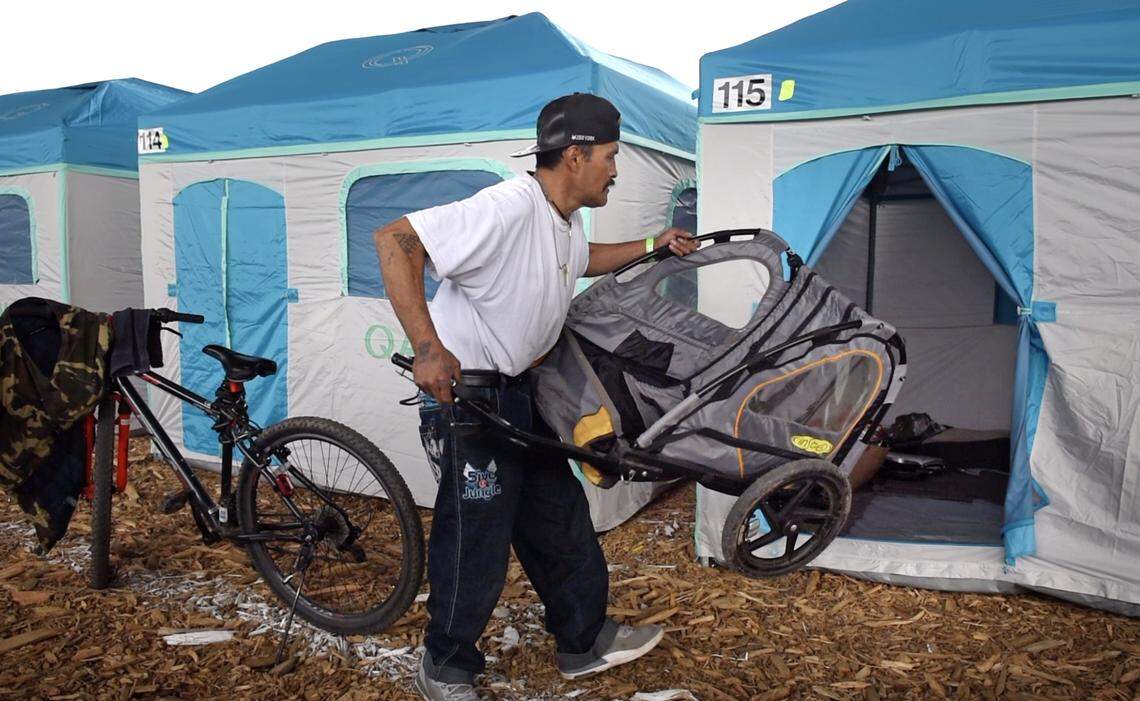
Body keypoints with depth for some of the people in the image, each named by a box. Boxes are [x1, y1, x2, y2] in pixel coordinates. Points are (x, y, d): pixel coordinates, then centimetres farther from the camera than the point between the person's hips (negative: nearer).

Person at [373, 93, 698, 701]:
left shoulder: (566, 222, 7)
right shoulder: (509, 207, -24)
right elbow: (394, 241, -29)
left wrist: (652, 247, 25)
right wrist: (427, 347, -35)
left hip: (519, 391, 10)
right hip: (463, 390, -10)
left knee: (559, 519, 18)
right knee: (476, 540, 1)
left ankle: (584, 641, 35)